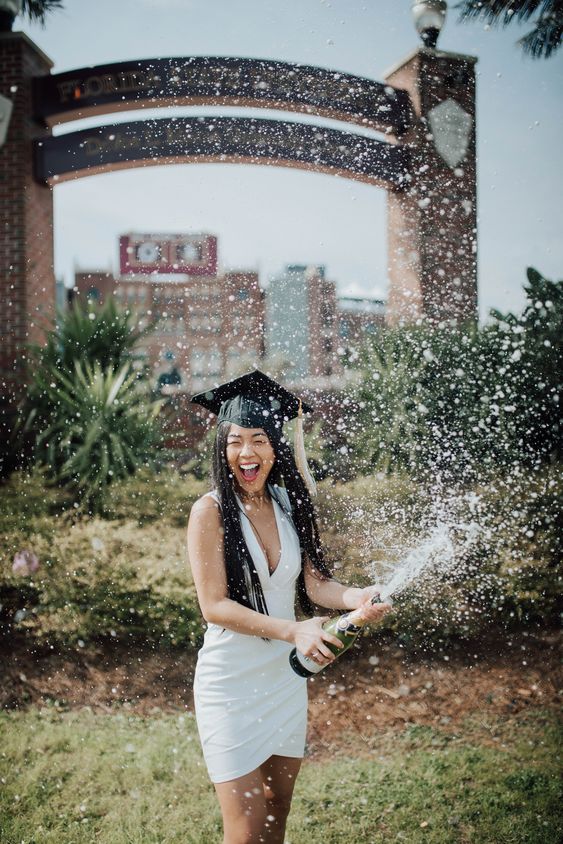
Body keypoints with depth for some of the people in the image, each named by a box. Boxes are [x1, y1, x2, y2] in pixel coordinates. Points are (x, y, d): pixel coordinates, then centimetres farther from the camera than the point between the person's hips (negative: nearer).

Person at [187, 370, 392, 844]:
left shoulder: (291, 504, 2)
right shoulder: (211, 510, -13)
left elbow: (314, 580, -1)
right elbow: (214, 605, -17)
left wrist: (354, 598, -22)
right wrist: (293, 631, -26)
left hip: (286, 674, 5)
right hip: (232, 683, -5)